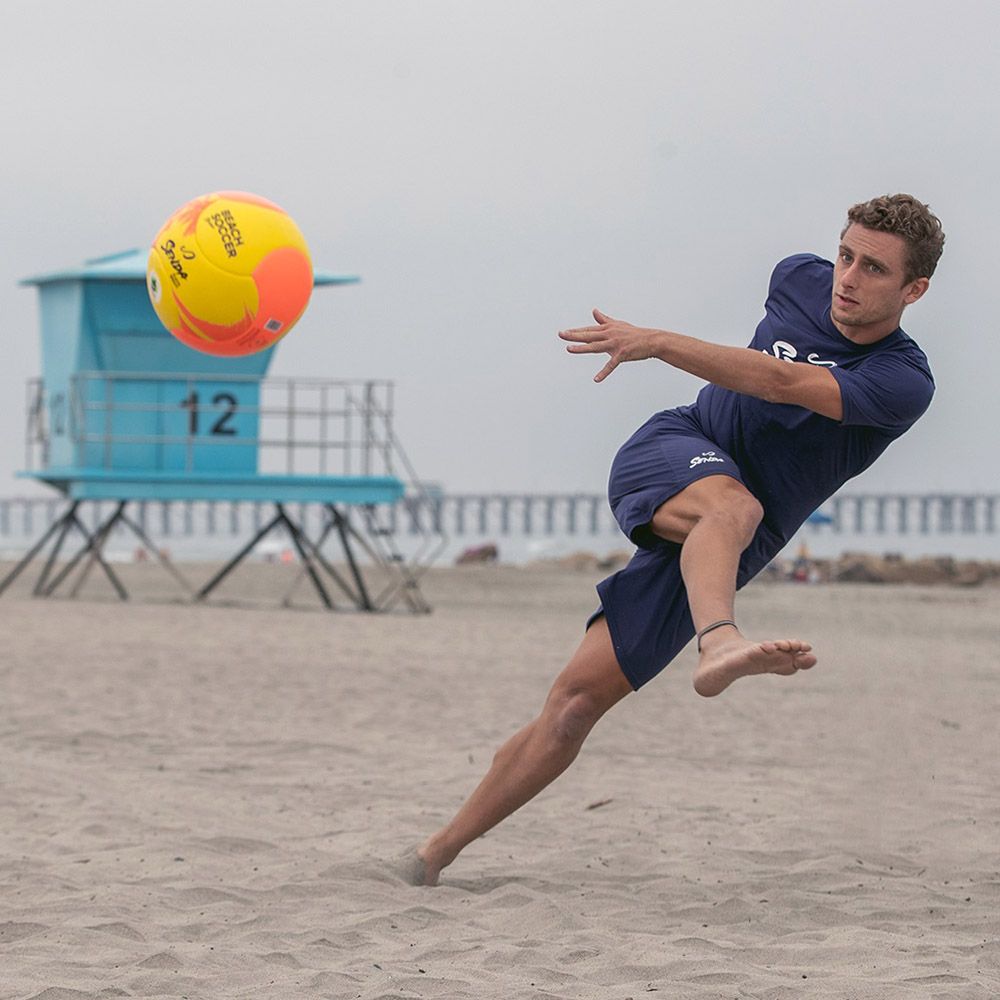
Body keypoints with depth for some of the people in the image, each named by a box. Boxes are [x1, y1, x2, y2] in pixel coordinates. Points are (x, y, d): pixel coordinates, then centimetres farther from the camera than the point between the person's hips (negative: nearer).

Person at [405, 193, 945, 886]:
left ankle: (434, 857, -1)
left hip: (708, 563, -2)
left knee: (578, 703, -8)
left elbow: (784, 384, -28)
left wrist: (658, 343, -37)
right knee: (733, 506, -35)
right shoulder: (801, 278, 3)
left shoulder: (905, 383, -13)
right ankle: (719, 645, -63)